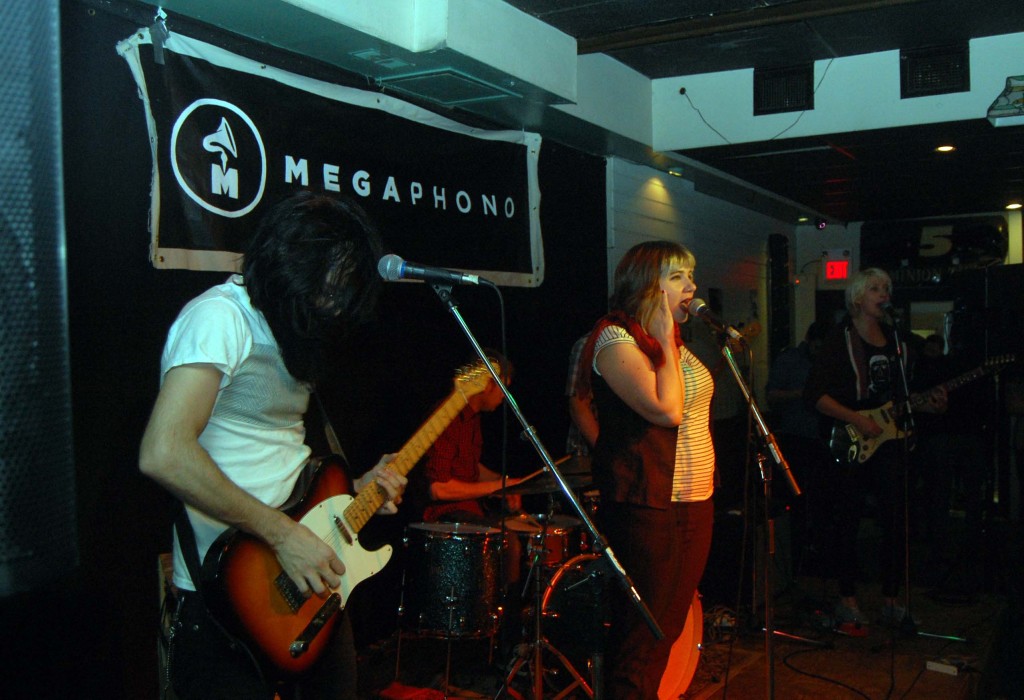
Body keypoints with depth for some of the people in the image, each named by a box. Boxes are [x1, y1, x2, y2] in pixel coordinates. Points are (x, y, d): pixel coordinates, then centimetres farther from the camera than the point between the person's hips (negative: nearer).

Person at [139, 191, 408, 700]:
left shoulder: (289, 332, 13)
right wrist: (283, 533, -24)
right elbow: (162, 454, -28)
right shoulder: (221, 318, -15)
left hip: (310, 586, 9)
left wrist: (354, 490, 6)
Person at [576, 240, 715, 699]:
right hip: (648, 506, -9)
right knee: (642, 635, -3)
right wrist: (665, 341, -15)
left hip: (694, 501, 9)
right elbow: (667, 410, -21)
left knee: (670, 626, 15)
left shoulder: (674, 342, 17)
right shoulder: (615, 338, -11)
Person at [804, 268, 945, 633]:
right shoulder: (841, 340, -5)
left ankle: (891, 600, 17)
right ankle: (848, 601, 11)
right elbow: (813, 394, -12)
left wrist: (927, 404, 4)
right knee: (848, 522, 0)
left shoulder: (893, 340, 16)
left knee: (896, 520, 5)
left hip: (887, 439, 6)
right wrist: (855, 419, -18)